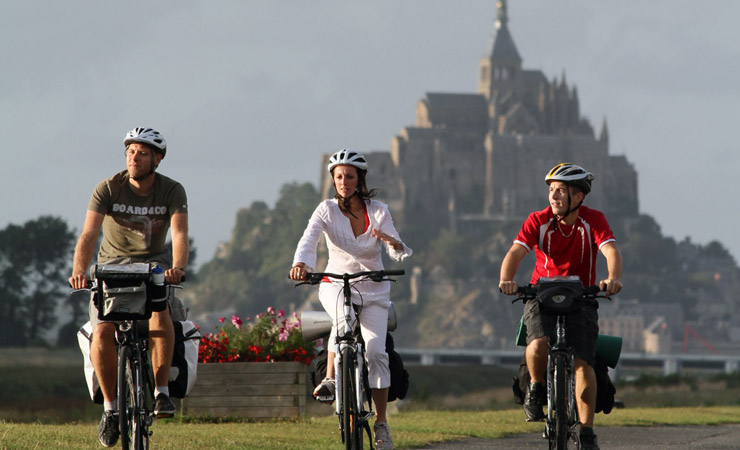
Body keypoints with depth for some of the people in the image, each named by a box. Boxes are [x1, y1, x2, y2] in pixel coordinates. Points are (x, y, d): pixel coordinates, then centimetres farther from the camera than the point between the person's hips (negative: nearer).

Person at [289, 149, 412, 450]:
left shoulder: (378, 212, -4)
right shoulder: (327, 211, -6)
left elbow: (399, 253, -11)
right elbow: (309, 239, -22)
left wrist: (394, 244, -36)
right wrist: (300, 263, -43)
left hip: (373, 289, 1)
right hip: (336, 285, -1)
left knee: (376, 351, -15)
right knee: (344, 319, -37)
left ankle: (381, 423, -5)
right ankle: (330, 378, -24)